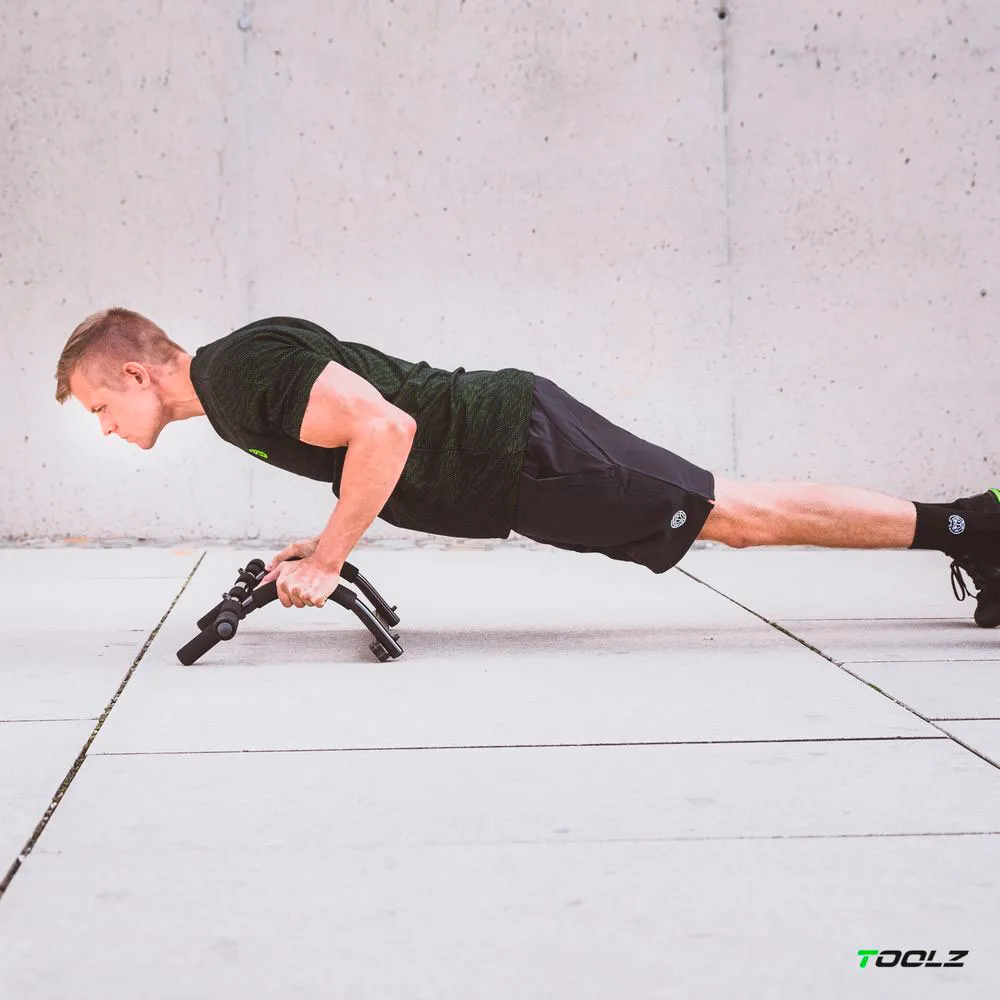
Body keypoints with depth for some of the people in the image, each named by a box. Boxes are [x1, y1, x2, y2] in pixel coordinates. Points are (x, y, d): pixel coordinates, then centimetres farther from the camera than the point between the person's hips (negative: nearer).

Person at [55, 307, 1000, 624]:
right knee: (738, 516, 11)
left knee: (742, 516, -3)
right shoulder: (238, 375, 15)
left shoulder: (241, 372, -16)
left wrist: (325, 559, -20)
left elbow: (386, 427, -28)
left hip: (523, 451, -8)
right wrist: (332, 542, 16)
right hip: (507, 453, 9)